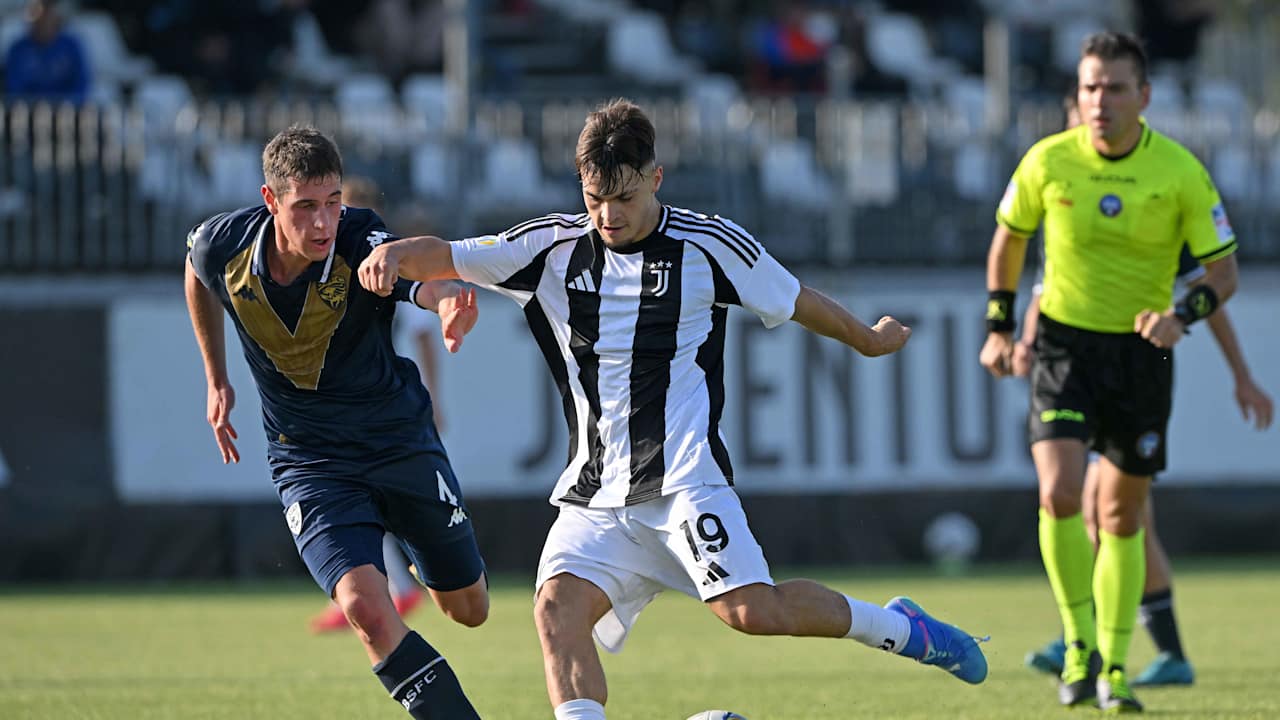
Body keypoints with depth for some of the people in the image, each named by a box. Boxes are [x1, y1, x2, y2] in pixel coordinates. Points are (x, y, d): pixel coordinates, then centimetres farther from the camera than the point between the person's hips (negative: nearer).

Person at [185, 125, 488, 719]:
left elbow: (427, 280, -49)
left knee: (469, 610, 15)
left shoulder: (362, 243, -27)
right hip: (309, 462, 0)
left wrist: (449, 302, -73)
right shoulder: (223, 246, -17)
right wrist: (216, 380, 15)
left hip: (401, 441, 0)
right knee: (366, 607, -24)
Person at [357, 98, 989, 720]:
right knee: (558, 608, -21)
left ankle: (895, 628, 4)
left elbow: (795, 301, 14)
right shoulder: (553, 248, 6)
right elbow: (447, 258, 1)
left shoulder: (707, 245, 0)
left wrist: (867, 339, 28)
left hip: (684, 477, -3)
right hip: (595, 494, 3)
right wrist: (394, 256, -21)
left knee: (752, 611, -19)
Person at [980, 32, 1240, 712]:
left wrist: (1182, 313, -23)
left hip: (1141, 350, 0)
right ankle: (1079, 644, -4)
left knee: (1122, 514, 8)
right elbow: (1009, 236, 10)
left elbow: (1223, 271, -4)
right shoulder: (1048, 161, -9)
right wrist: (999, 325, 9)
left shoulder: (1181, 172, -12)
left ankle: (1113, 664, 21)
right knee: (1059, 491, -20)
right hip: (1064, 343, 0)